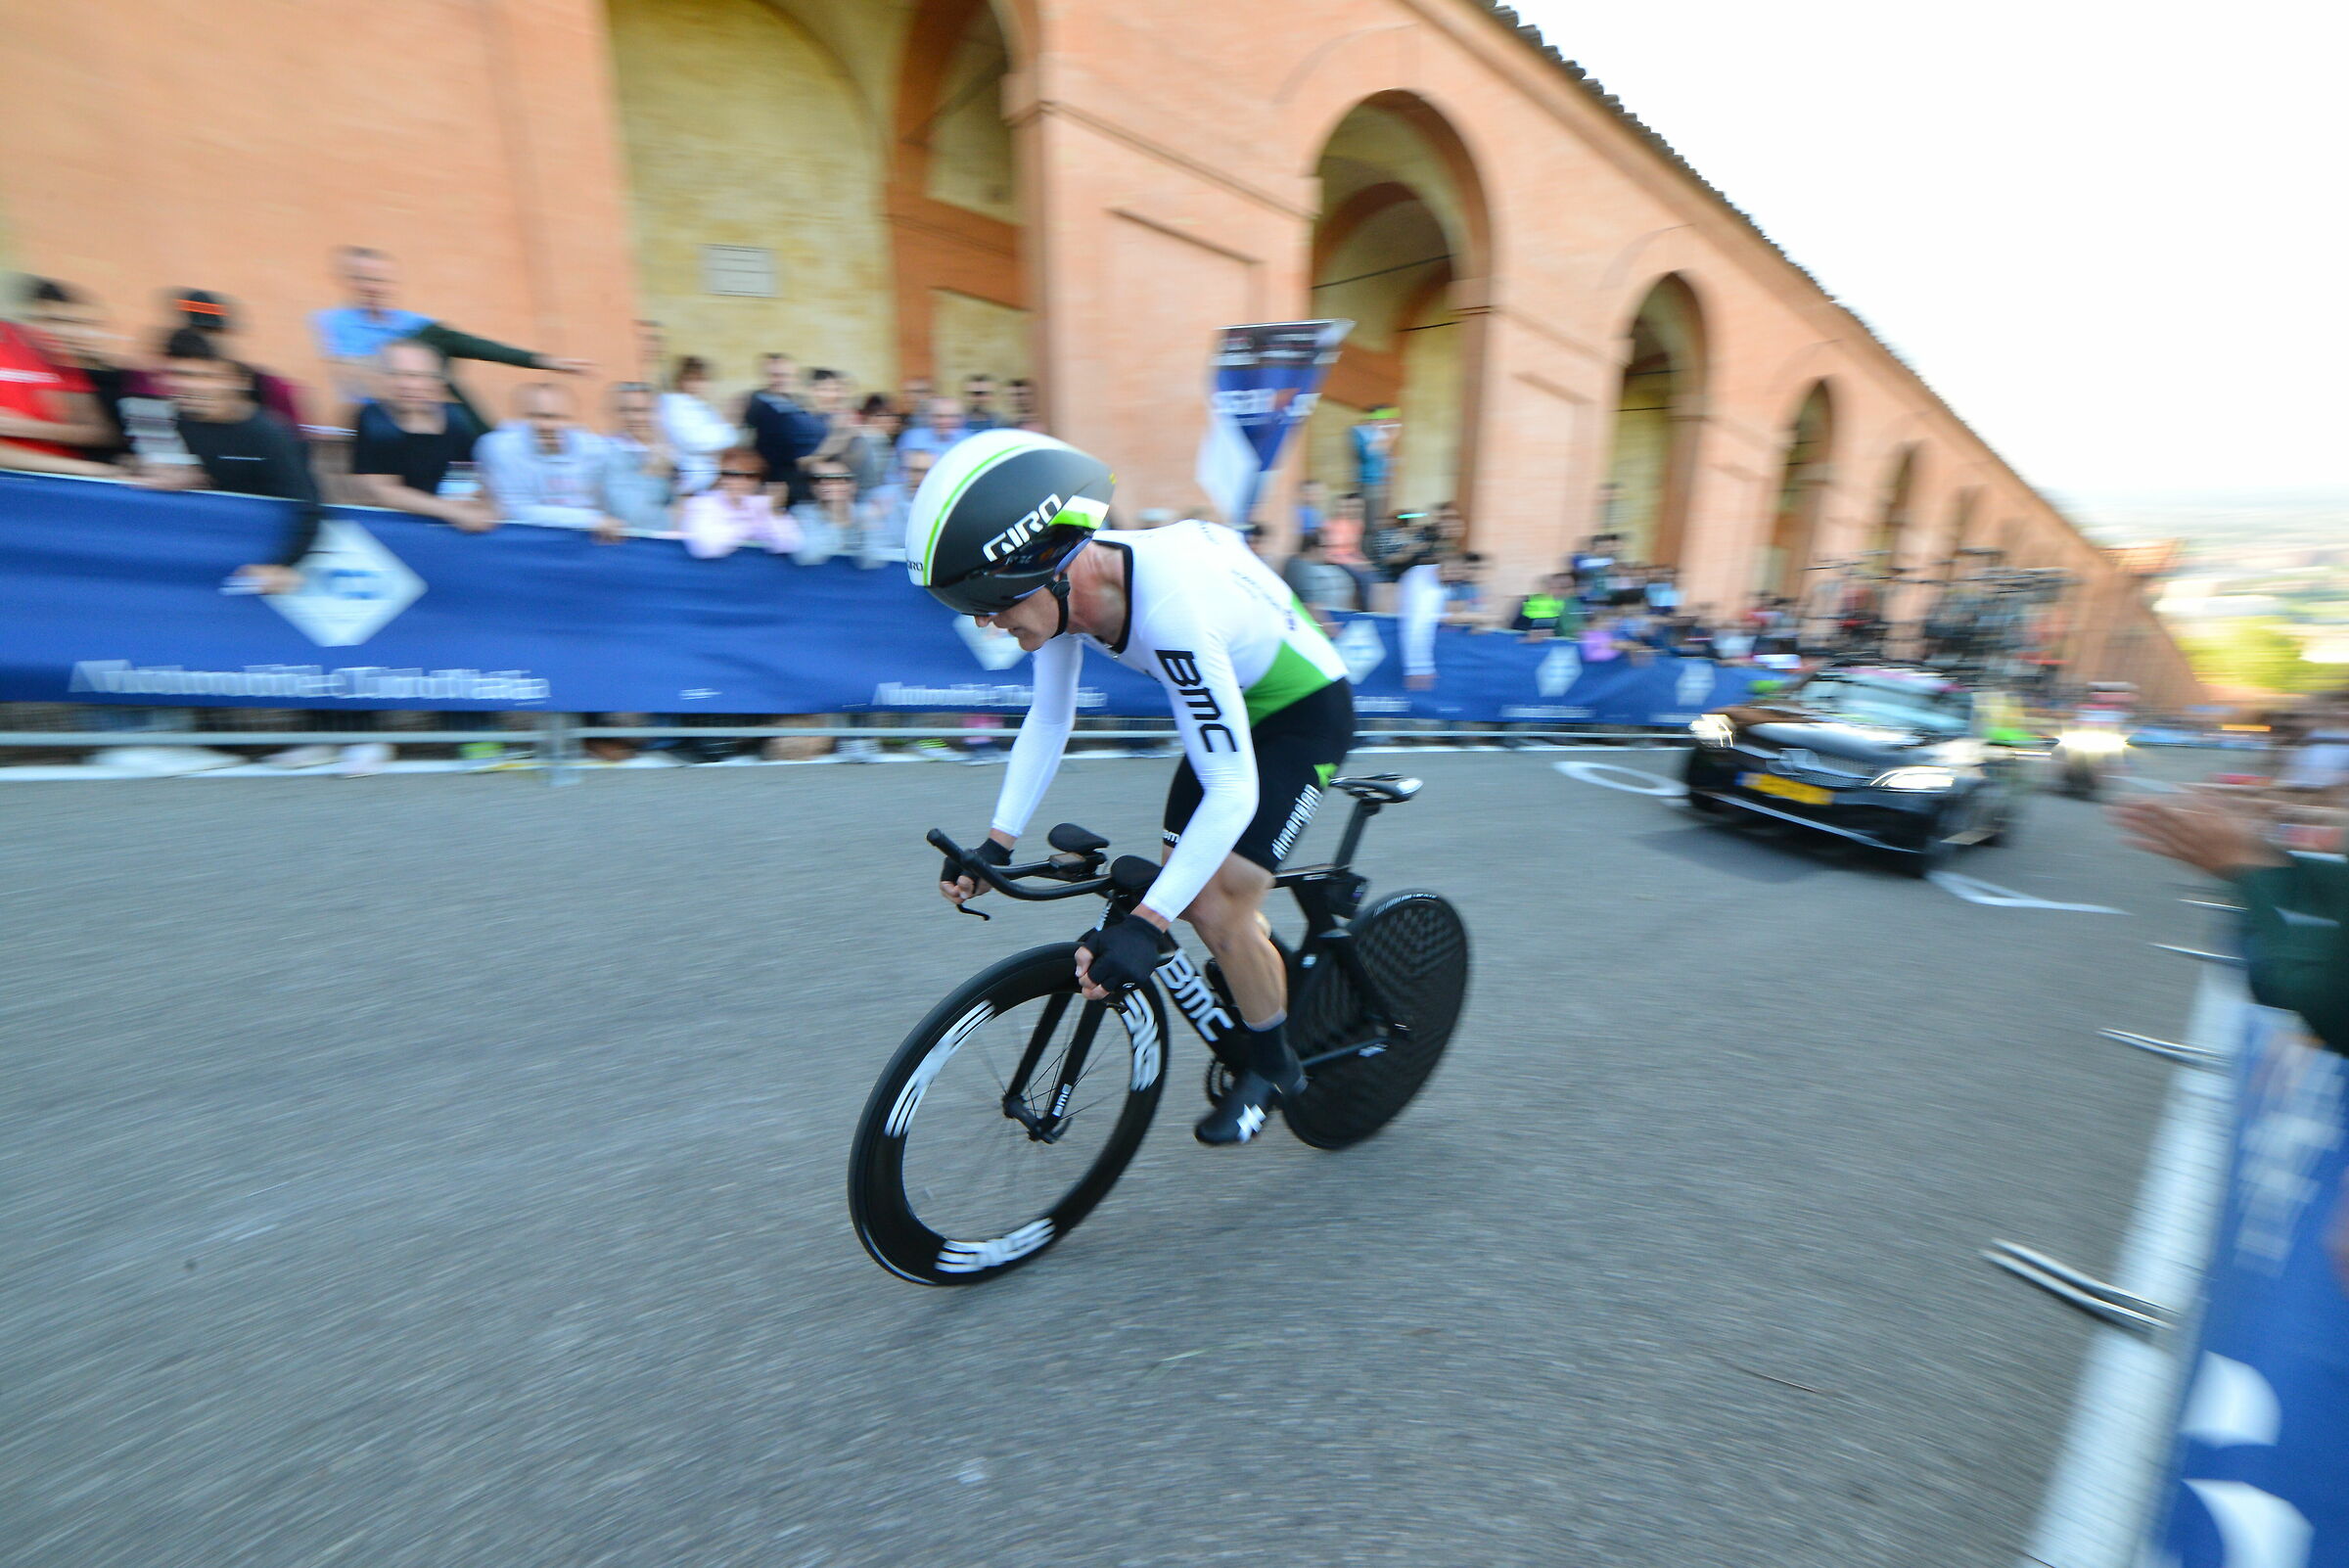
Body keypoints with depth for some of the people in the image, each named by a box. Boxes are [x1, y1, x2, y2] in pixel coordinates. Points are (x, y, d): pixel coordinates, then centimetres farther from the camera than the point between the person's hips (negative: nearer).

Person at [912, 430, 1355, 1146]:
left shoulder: (1171, 610, -38)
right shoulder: (1068, 583, -15)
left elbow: (1233, 792, -38)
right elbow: (1049, 718, -3)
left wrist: (1145, 926, -42)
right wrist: (998, 841, -9)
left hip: (1305, 711, -7)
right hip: (1234, 702, 7)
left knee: (1219, 909, -11)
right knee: (1184, 890, 5)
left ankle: (1271, 1067, 17)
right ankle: (1278, 988, 33)